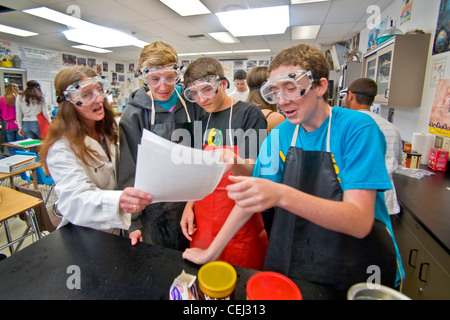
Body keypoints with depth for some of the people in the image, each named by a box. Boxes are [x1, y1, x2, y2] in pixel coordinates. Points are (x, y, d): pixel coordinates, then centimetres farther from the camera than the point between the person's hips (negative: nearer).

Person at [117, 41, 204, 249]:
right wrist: (133, 220, -8)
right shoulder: (134, 114, -10)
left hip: (191, 202, 3)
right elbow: (128, 171, -7)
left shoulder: (192, 103, -3)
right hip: (155, 210, -2)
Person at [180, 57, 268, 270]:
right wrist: (189, 205, 4)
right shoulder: (203, 120, 8)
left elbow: (254, 171, -15)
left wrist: (234, 164, -37)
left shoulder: (249, 113, -9)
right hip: (203, 221, 5)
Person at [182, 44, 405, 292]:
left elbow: (360, 222, -28)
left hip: (357, 272, -3)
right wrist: (211, 252, -5)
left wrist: (282, 195, -43)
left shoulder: (357, 128, -19)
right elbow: (250, 199, -3)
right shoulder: (279, 136, -7)